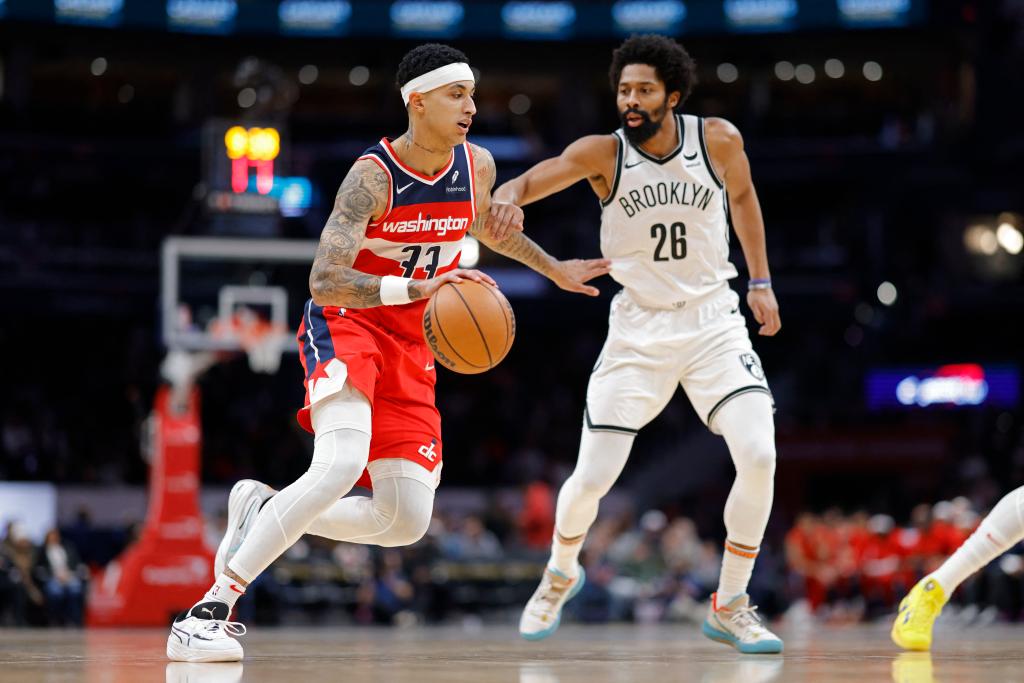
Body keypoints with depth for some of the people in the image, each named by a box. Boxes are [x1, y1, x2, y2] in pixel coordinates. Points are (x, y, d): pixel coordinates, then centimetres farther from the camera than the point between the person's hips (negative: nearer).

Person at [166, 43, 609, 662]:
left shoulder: (478, 165, -1)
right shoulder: (374, 176, -20)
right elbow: (324, 282, -30)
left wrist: (556, 270, 31)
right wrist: (417, 288, -43)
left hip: (410, 347, 7)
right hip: (346, 325, -7)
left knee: (408, 522, -1)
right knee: (341, 463, -34)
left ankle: (262, 512, 17)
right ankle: (212, 608, -30)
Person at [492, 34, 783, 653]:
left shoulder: (718, 140, -7)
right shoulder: (604, 154, -11)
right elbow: (526, 184, -23)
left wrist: (761, 282, 13)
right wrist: (506, 201, -46)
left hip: (712, 319, 1)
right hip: (639, 329, -1)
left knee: (759, 457, -19)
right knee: (592, 478, -4)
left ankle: (729, 606, -1)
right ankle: (561, 574, 30)